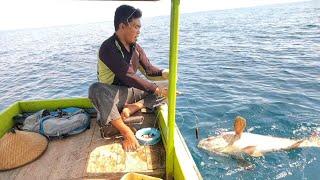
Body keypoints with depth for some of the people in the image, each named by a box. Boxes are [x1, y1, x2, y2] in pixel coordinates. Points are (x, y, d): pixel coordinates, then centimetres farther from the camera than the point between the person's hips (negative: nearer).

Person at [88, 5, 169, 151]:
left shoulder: (135, 47, 1)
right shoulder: (108, 48, -20)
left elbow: (149, 70, 4)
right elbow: (129, 77, -28)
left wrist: (165, 73, -17)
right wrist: (157, 90, -27)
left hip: (131, 92, 6)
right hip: (113, 95, -5)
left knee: (165, 90, -5)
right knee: (96, 89, -39)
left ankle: (131, 108, -20)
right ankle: (126, 132, -27)